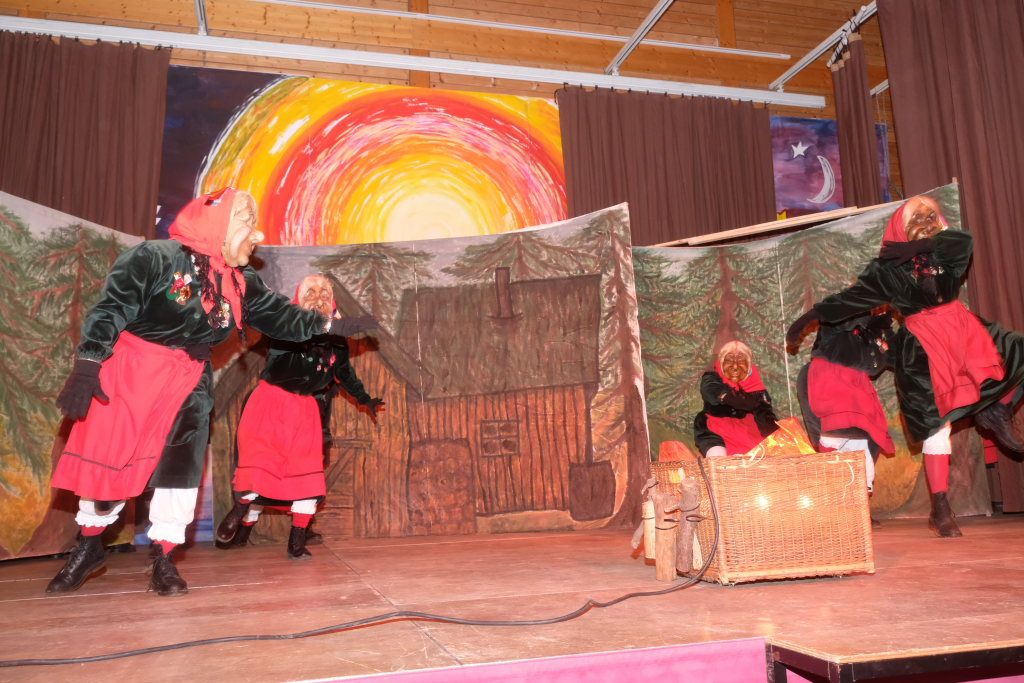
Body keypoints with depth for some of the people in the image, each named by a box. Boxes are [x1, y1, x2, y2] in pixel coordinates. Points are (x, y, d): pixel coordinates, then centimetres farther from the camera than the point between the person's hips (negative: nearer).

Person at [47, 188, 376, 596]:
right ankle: (89, 546, 25)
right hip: (129, 369, -4)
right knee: (106, 455, 4)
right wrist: (86, 366, -22)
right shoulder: (155, 257, -17)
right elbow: (110, 308, -16)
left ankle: (163, 559, 11)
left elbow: (280, 316, 6)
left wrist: (330, 325, -3)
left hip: (190, 378, 5)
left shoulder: (241, 283, 1)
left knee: (182, 464, 0)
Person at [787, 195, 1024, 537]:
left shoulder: (947, 250, 6)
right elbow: (852, 297, -3)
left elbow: (962, 242, -17)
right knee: (936, 423, -7)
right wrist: (811, 316, -9)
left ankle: (992, 411, 9)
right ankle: (940, 509, 0)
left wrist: (913, 248, -18)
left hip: (962, 328, 5)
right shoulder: (888, 267, -2)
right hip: (923, 344, -5)